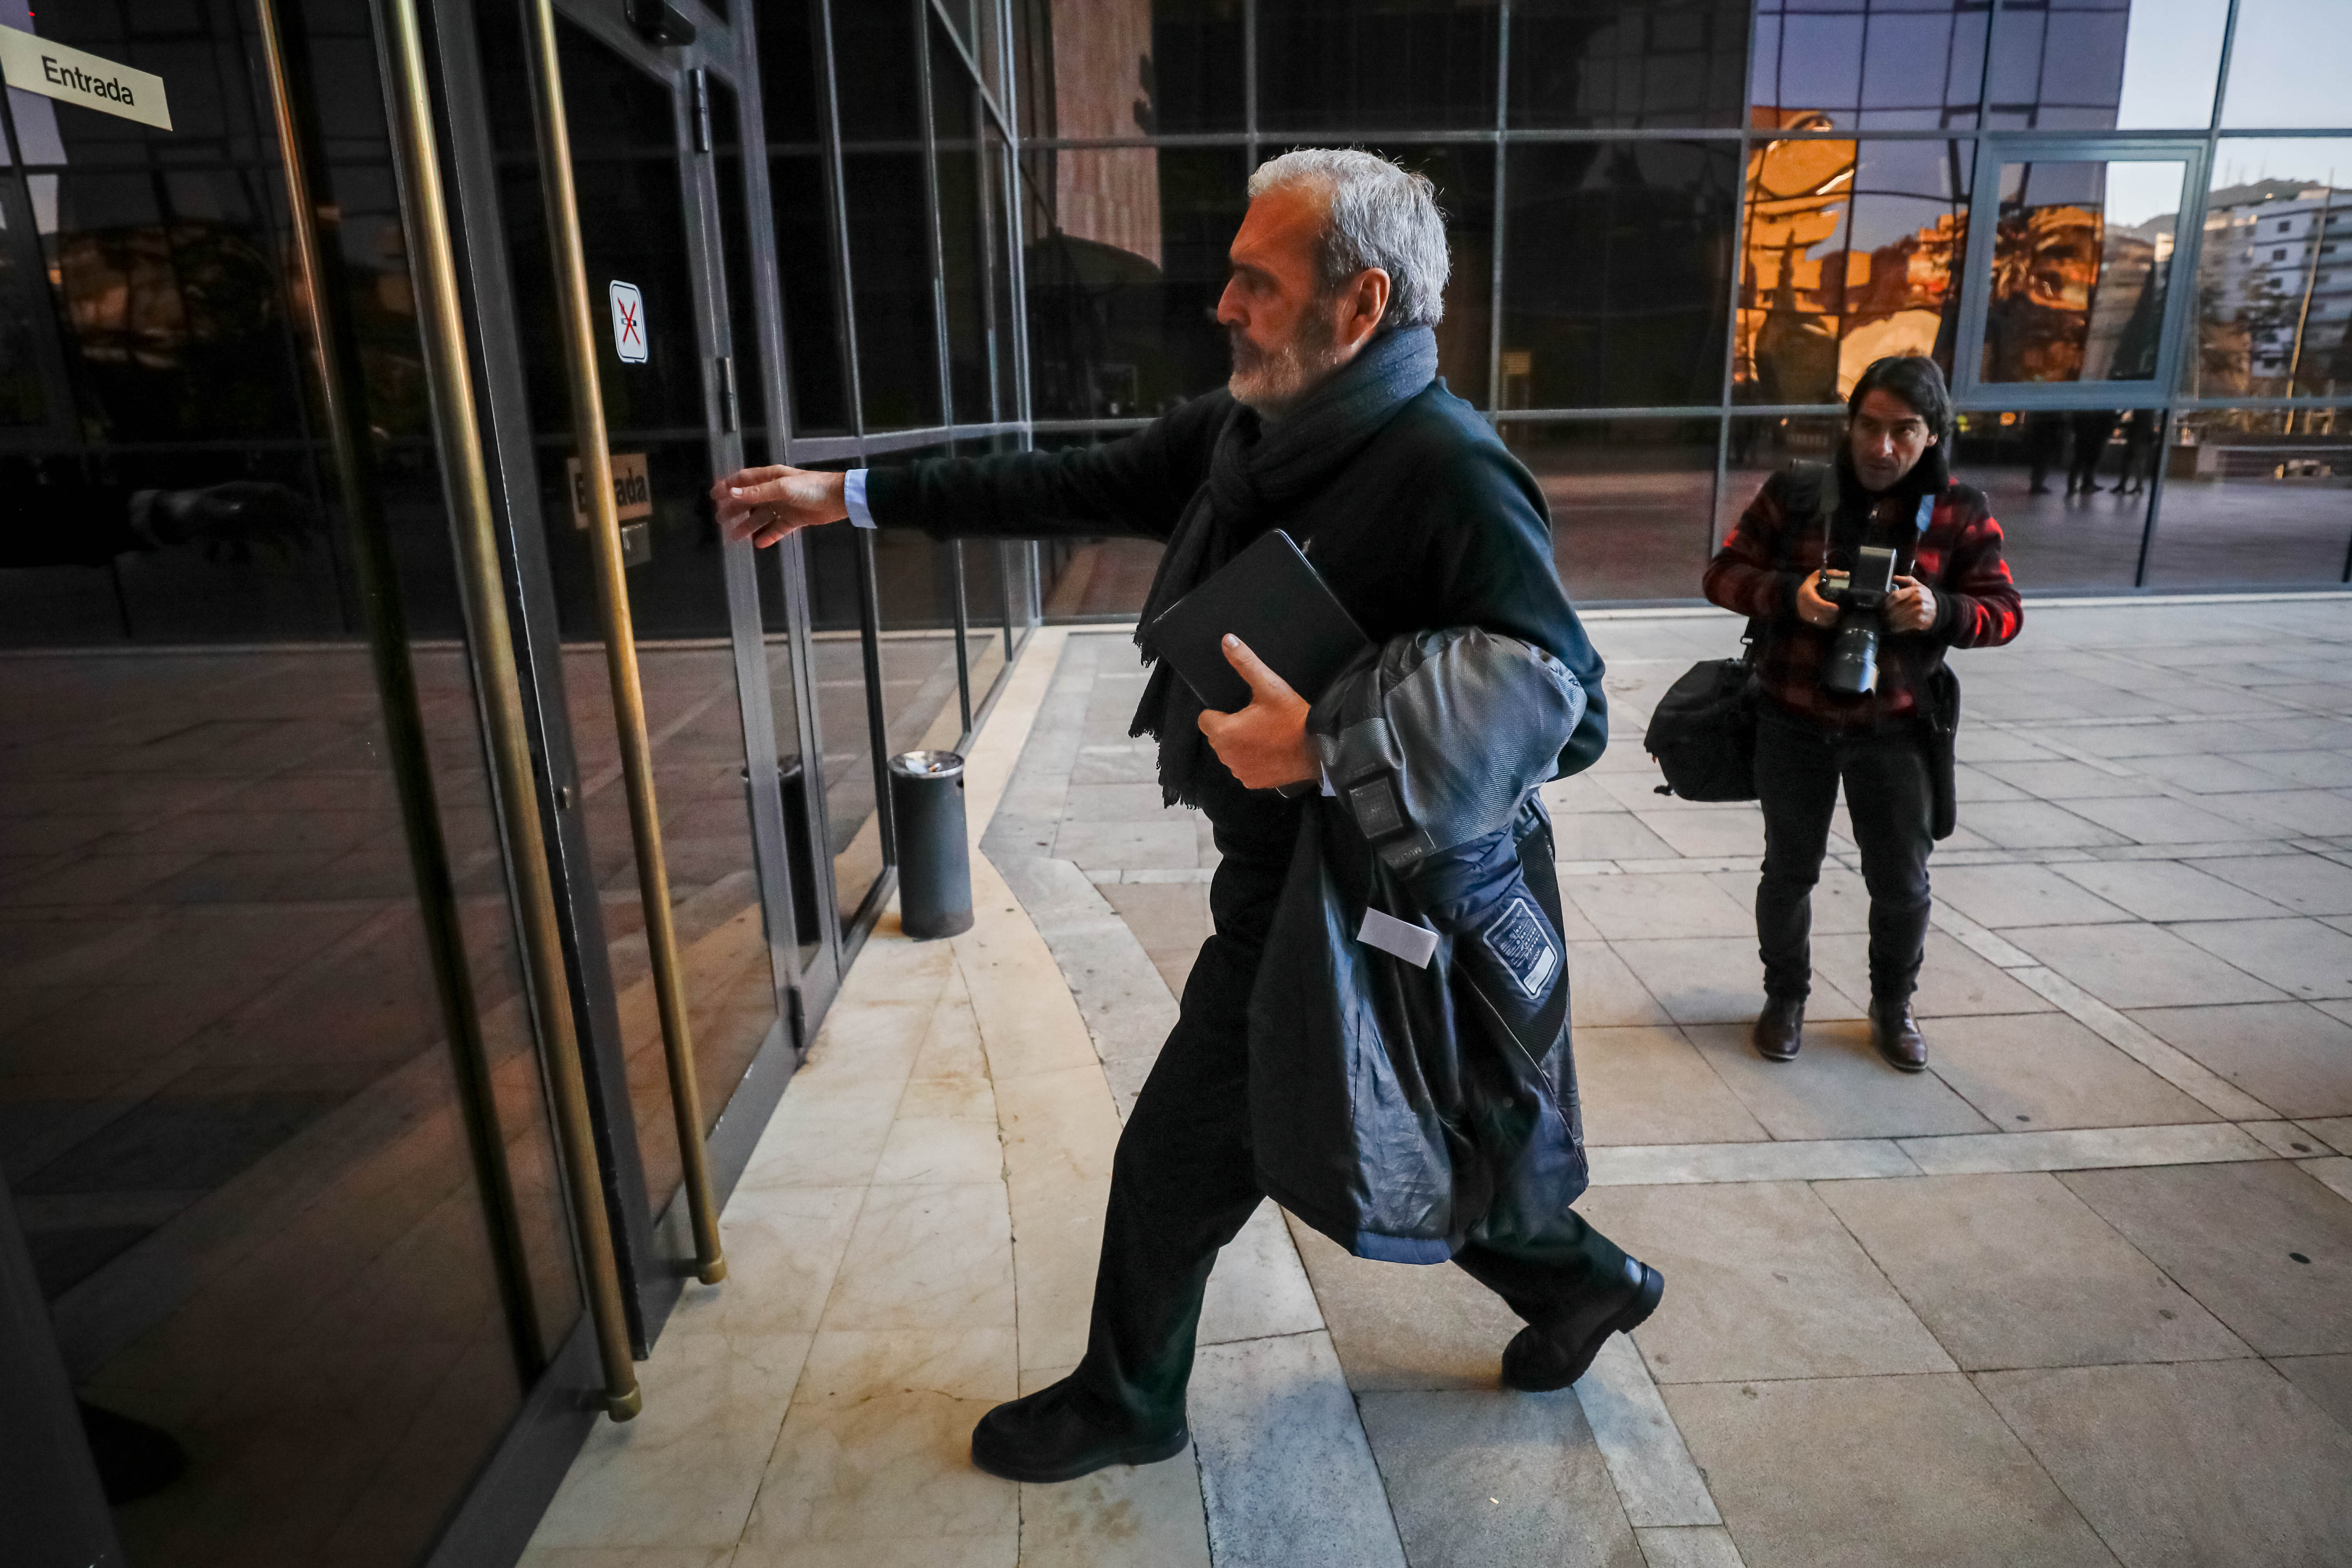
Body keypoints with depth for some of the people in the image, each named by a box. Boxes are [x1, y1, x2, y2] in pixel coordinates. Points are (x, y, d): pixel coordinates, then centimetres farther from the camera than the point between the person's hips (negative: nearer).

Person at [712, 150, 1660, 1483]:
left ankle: (1125, 1405, 39)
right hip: (1293, 871, 8)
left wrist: (1327, 746, -31)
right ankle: (1583, 1281, 47)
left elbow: (1570, 714, -24)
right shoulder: (1246, 430, 2)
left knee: (1178, 1157, 10)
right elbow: (1079, 488, 8)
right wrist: (849, 496, 10)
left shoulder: (1453, 477, -23)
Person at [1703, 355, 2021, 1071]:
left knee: (1903, 882, 10)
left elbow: (2003, 610, -1)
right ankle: (1785, 998, 34)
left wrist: (1943, 611, -24)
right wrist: (1790, 594, -24)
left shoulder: (1960, 513, -3)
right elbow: (1723, 573, -4)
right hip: (1793, 724, -1)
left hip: (1894, 729, 1)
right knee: (1790, 872, 13)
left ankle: (1893, 1007, 35)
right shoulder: (1793, 494, -6)